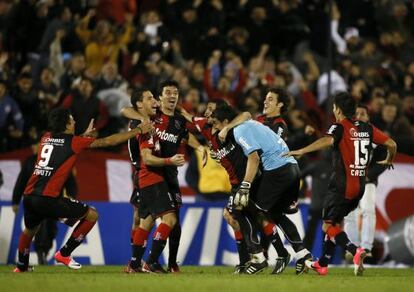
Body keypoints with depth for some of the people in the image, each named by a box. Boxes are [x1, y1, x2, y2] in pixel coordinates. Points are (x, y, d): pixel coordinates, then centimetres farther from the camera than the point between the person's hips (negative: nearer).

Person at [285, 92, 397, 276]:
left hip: (341, 187, -7)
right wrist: (388, 161, 31)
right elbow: (391, 144, 10)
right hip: (359, 187, 7)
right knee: (335, 222, 20)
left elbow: (327, 141, -31)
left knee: (328, 226, -2)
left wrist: (302, 151, -38)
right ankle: (322, 265, 26)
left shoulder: (340, 127, -10)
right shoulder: (367, 128, 9)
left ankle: (355, 251, -25)